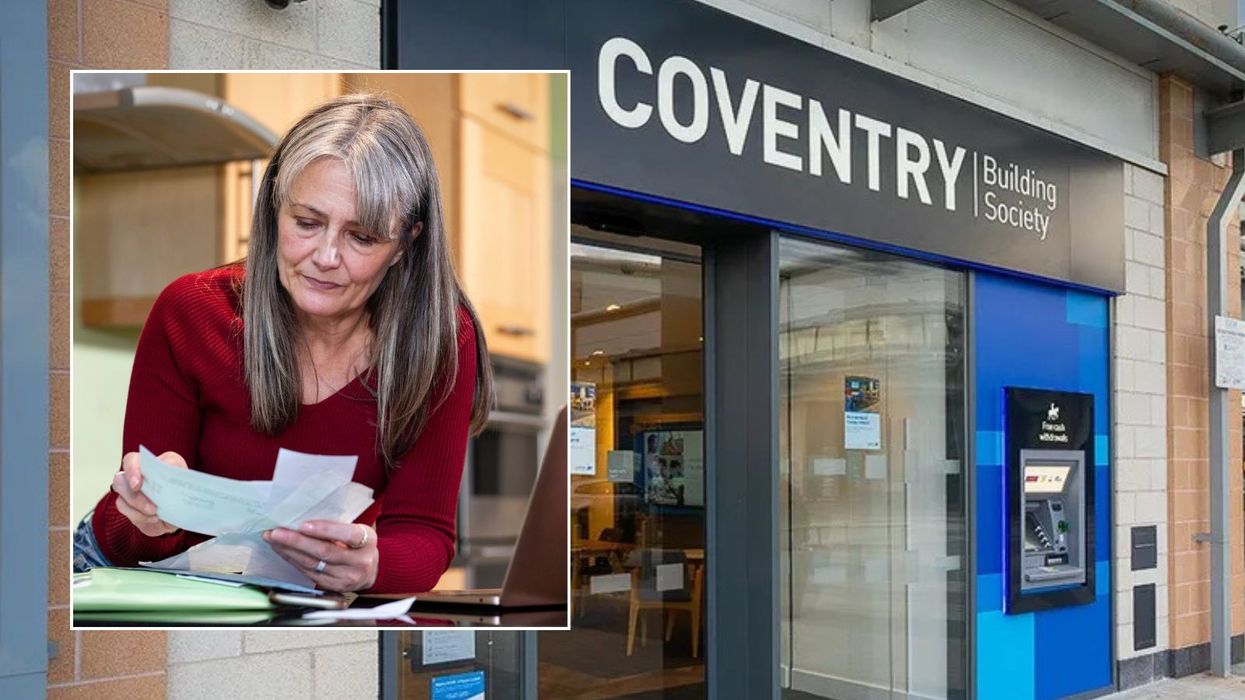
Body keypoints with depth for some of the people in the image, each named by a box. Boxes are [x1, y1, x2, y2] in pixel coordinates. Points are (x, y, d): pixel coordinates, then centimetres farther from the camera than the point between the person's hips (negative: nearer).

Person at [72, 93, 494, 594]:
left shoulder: (442, 340, -16)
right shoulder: (189, 313, -16)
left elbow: (424, 533, -14)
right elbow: (131, 544, -11)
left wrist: (370, 565, -36)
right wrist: (152, 519, -35)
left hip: (317, 594, 1)